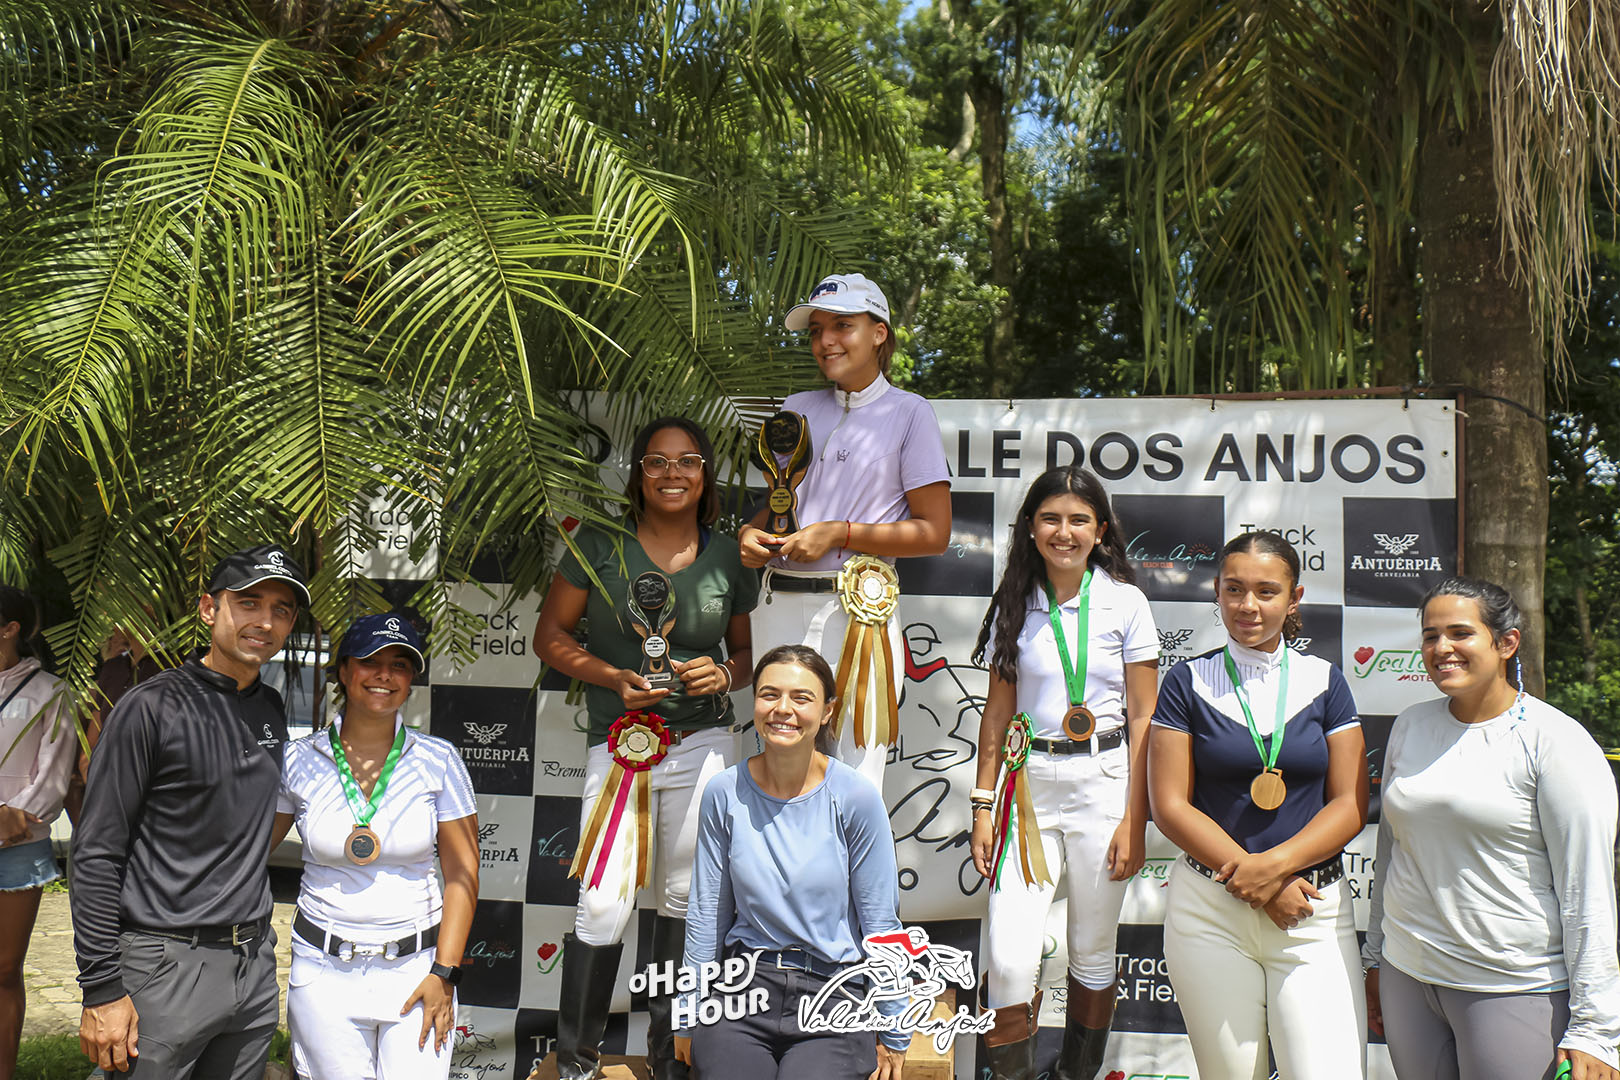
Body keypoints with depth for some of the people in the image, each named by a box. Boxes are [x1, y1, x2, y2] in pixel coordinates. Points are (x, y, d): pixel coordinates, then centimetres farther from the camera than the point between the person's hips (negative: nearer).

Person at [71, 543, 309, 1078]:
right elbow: (96, 854, -11)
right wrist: (101, 988, -14)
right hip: (166, 967, -6)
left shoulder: (272, 709, 9)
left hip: (253, 964, 6)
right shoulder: (152, 707, -10)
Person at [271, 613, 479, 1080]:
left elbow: (461, 873, -1)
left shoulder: (438, 760, -2)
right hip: (324, 970, 1)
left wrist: (444, 972, -6)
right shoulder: (299, 760, -1)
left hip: (416, 966, 0)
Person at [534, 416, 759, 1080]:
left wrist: (724, 674, -7)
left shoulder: (729, 558, 5)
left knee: (685, 899, 11)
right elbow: (551, 636, 2)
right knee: (603, 907, -5)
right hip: (618, 746, -2)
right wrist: (615, 678, -11)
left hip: (704, 746, 2)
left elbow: (747, 650, 15)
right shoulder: (600, 546, -2)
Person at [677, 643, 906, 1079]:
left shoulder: (856, 797, -7)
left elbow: (881, 922, 0)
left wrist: (893, 1036, 3)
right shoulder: (724, 794, -1)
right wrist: (689, 1020, 11)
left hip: (834, 996, -1)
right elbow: (707, 915, 8)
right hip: (744, 983, 1)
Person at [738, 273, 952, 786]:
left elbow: (934, 532, -3)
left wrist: (838, 534, -10)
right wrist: (750, 532, 3)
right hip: (780, 604, 5)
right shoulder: (797, 409, 18)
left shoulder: (908, 412, 3)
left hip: (857, 607, -5)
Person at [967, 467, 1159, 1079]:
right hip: (1030, 784, 1)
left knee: (1093, 954, 10)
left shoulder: (1125, 603, 0)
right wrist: (983, 806, 3)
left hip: (1104, 782, -1)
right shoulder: (1015, 605, 6)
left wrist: (1134, 820, -6)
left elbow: (1143, 718, -1)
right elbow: (998, 712, 9)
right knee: (1008, 957, -9)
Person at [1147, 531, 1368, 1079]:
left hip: (1314, 914, 1)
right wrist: (1252, 878, -11)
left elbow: (1350, 805, 2)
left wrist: (1275, 865, -13)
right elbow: (1170, 806, -2)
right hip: (1209, 910, -1)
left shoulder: (1323, 681, 7)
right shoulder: (1189, 681, 2)